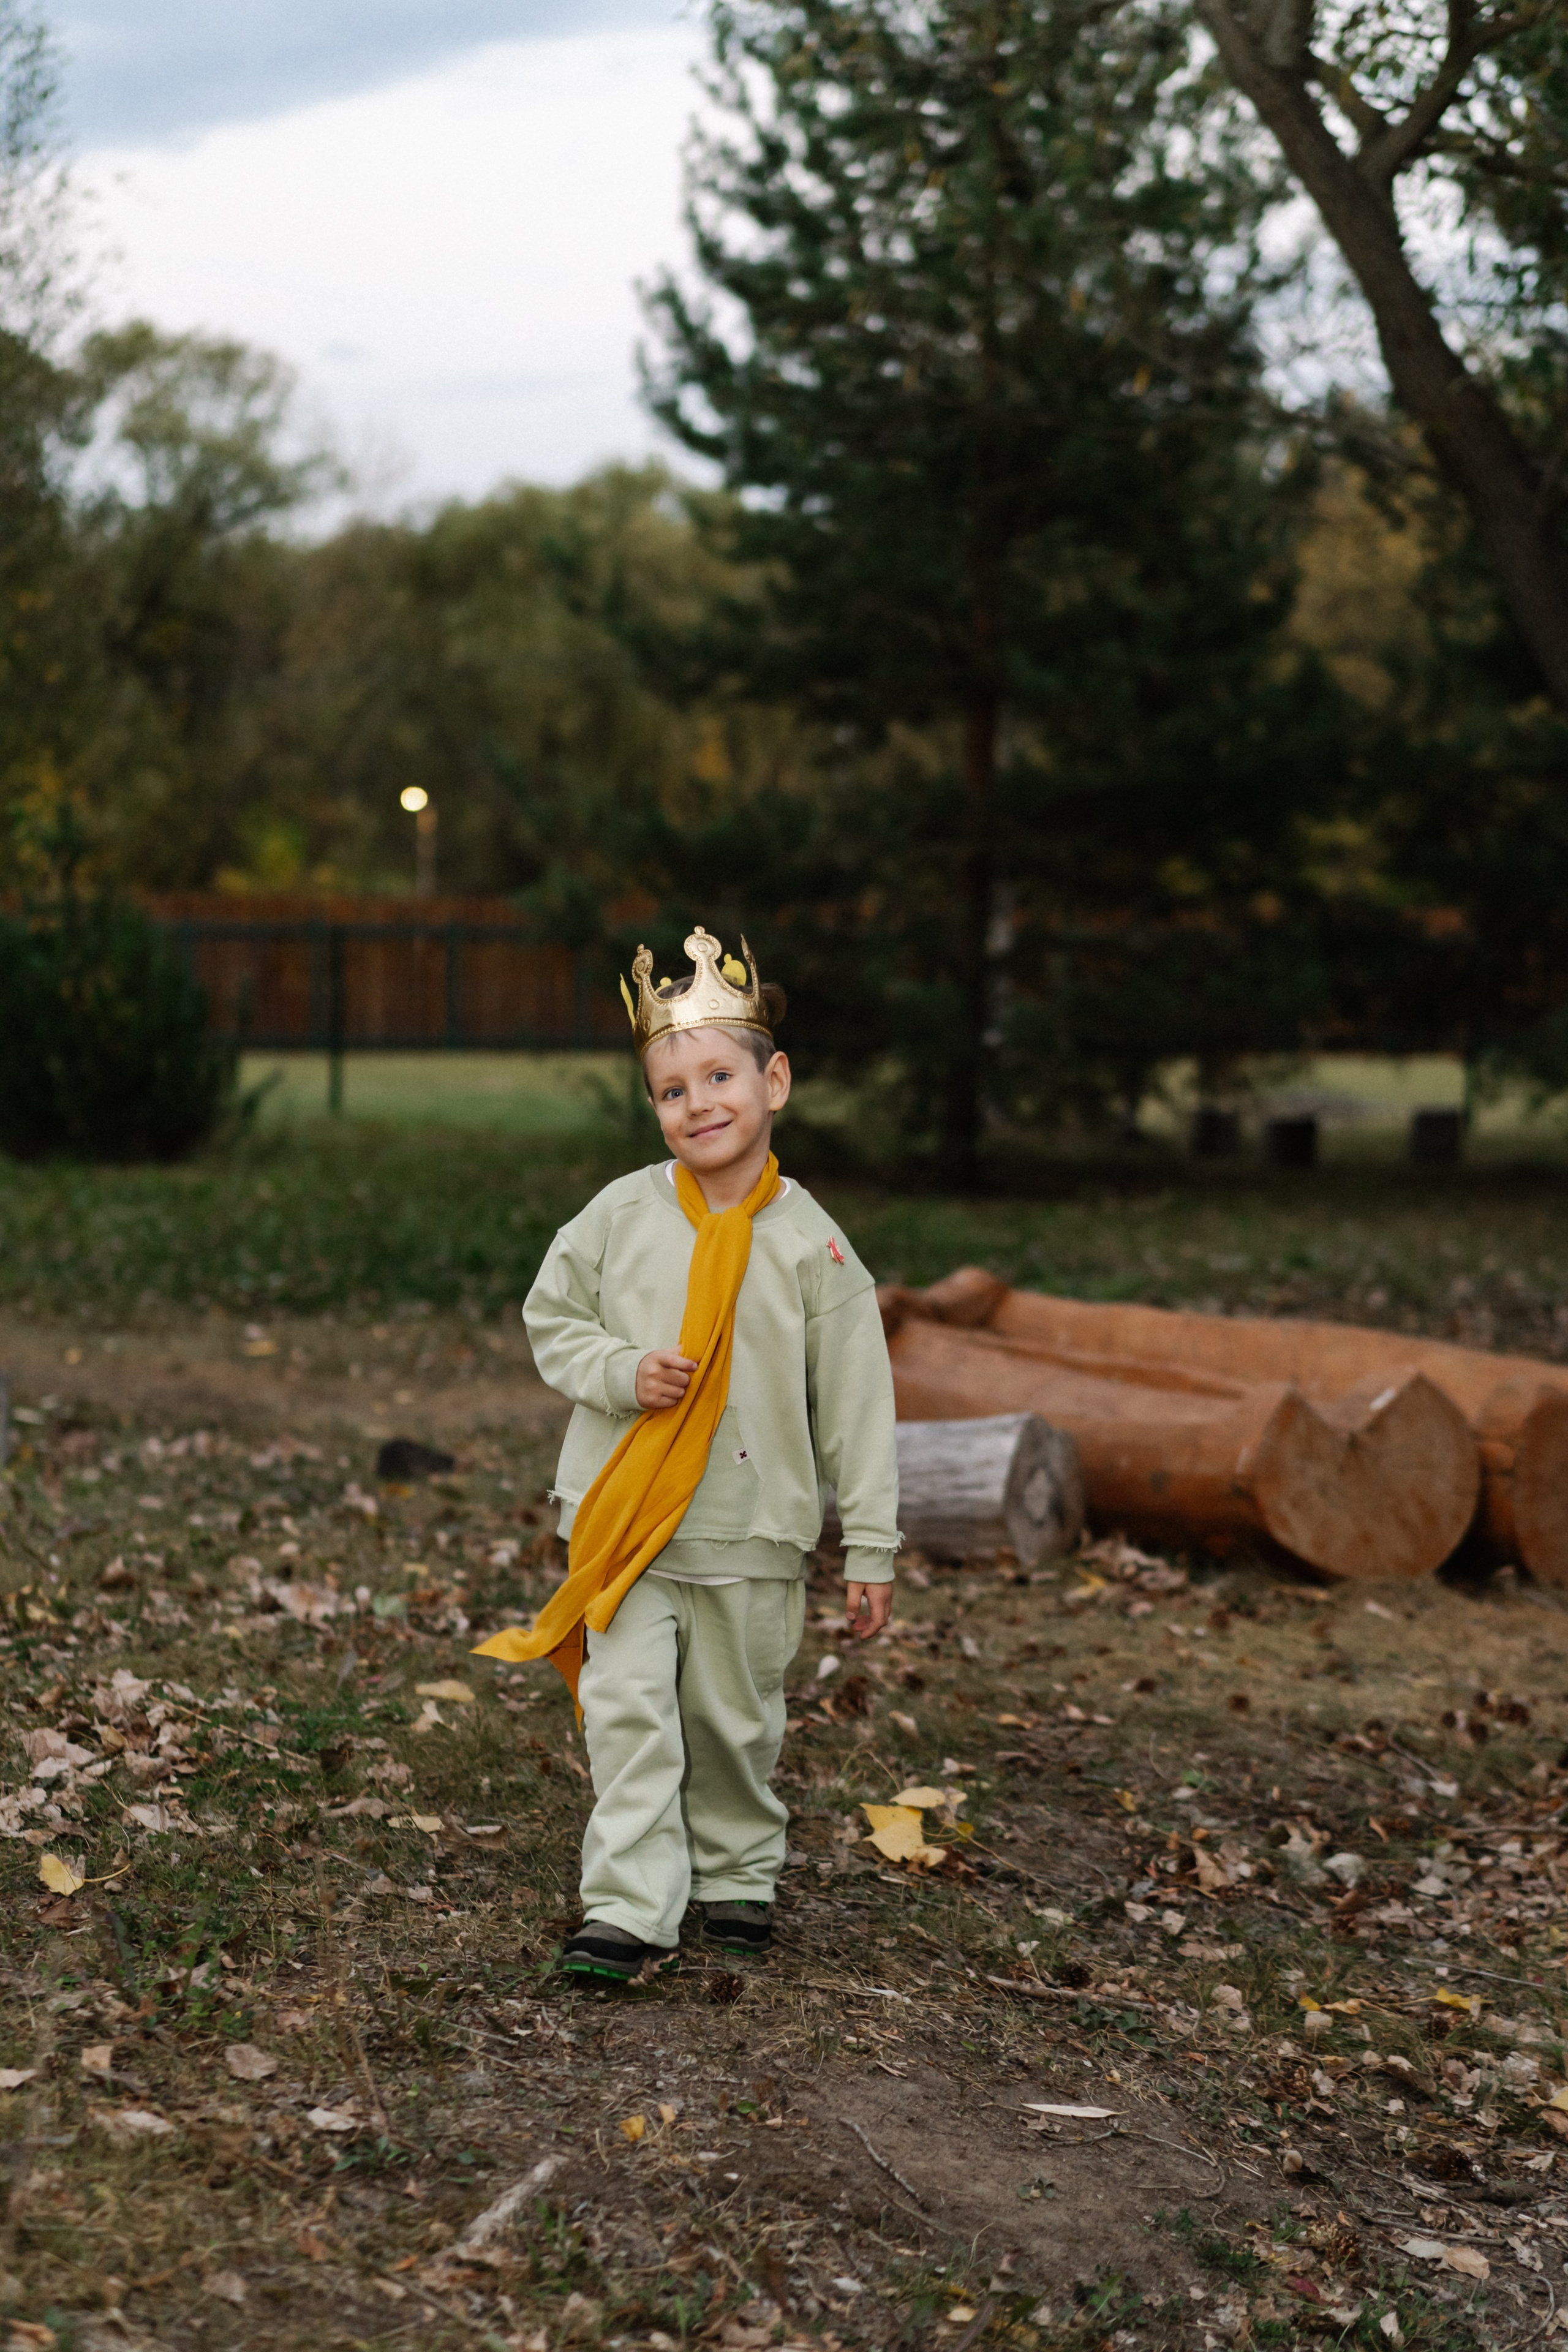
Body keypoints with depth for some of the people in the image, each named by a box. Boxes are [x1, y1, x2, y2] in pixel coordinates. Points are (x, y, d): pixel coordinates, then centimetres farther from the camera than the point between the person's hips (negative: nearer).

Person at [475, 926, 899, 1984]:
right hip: (622, 1522, 1)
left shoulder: (811, 1245, -7)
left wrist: (871, 1550, -2)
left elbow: (858, 1407, -2)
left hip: (753, 1537, -1)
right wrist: (621, 1371, -11)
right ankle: (632, 1910, -1)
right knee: (628, 1713, -5)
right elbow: (551, 1319, 10)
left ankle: (740, 1875, 33)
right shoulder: (620, 1215, -3)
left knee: (737, 1720, 11)